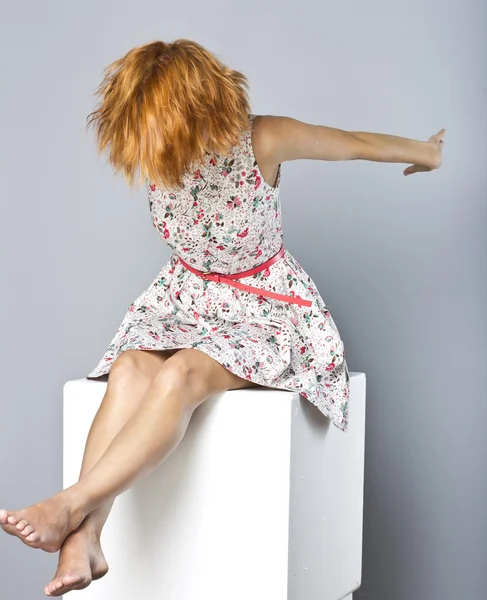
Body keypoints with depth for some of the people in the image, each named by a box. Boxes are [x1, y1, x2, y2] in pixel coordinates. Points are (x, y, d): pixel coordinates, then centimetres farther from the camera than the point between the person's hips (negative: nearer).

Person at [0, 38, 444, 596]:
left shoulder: (263, 140, -22)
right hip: (184, 295, 4)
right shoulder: (150, 149, -10)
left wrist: (424, 151, 15)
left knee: (181, 373, -34)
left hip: (264, 305, -3)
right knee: (131, 368, -29)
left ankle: (70, 507, -39)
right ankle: (82, 542, -41)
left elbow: (358, 143, -4)